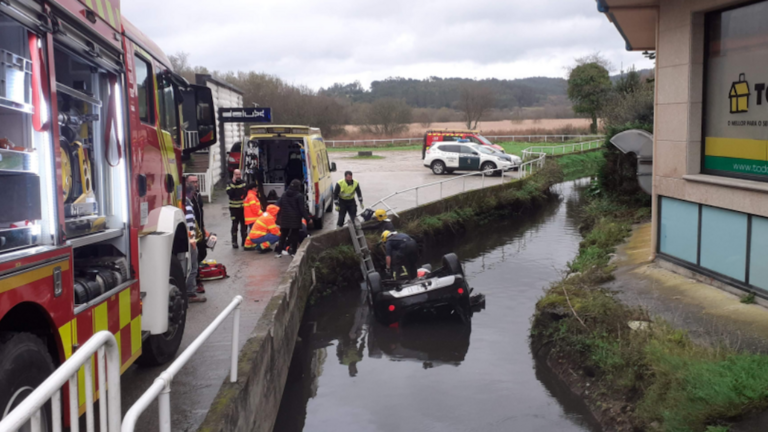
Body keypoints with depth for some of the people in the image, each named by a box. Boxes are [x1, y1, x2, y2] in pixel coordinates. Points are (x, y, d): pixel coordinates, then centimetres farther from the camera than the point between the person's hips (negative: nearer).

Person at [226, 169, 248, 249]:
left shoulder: (244, 183, 9)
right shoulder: (230, 184, -1)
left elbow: (248, 192, 15)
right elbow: (229, 192, -18)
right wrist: (233, 183, -19)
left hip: (243, 207, 3)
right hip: (234, 208, -3)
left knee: (244, 224, 10)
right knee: (235, 225, -4)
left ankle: (244, 240, 21)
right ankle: (234, 242, 0)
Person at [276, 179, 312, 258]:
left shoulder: (284, 195, 7)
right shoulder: (299, 196, -11)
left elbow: (278, 206, 9)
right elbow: (302, 209, -13)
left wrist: (279, 218, 16)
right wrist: (308, 218, -6)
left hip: (284, 219, 4)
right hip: (295, 220, -4)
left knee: (283, 235, 12)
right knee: (294, 235, 6)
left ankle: (278, 251, 9)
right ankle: (293, 252, 6)